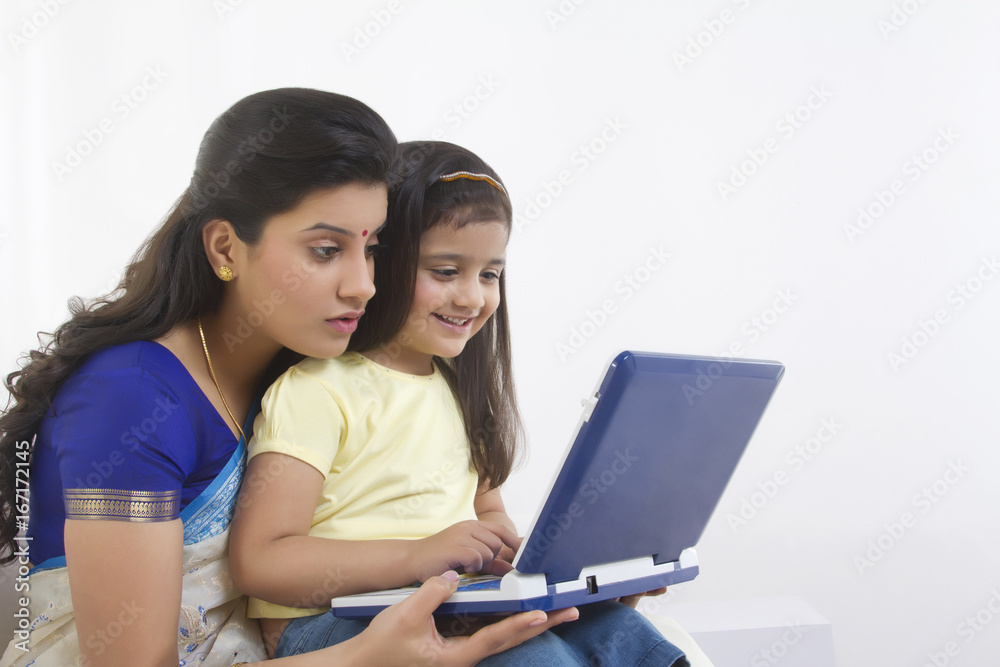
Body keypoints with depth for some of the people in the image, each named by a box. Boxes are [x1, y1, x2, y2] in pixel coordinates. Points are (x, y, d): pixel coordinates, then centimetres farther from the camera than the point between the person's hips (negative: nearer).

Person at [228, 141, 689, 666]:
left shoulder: (459, 388, 15)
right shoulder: (316, 389, -12)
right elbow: (259, 562, -17)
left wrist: (516, 549, 0)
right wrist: (419, 555, -24)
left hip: (457, 614, 7)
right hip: (330, 624, -6)